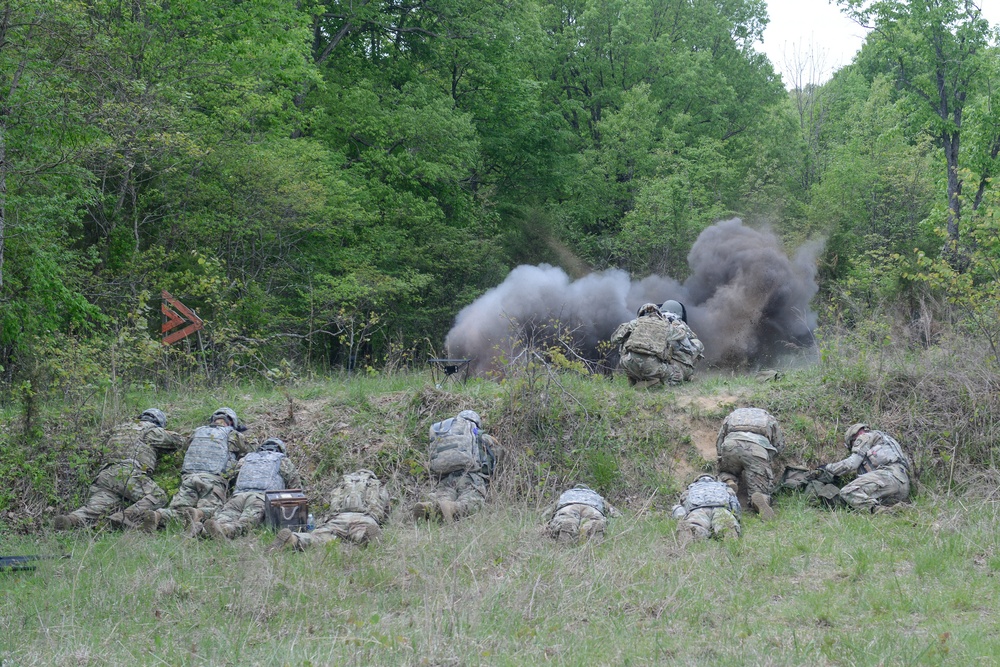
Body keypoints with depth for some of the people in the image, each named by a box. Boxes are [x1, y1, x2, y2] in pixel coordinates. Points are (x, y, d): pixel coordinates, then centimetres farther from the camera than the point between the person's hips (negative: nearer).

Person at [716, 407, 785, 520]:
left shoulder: (731, 416, 39)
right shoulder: (769, 419, 38)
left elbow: (719, 444, 34)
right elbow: (779, 445, 32)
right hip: (758, 448, -1)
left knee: (725, 473, 32)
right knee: (761, 490, 2)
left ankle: (728, 481, -4)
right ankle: (760, 499, -34)